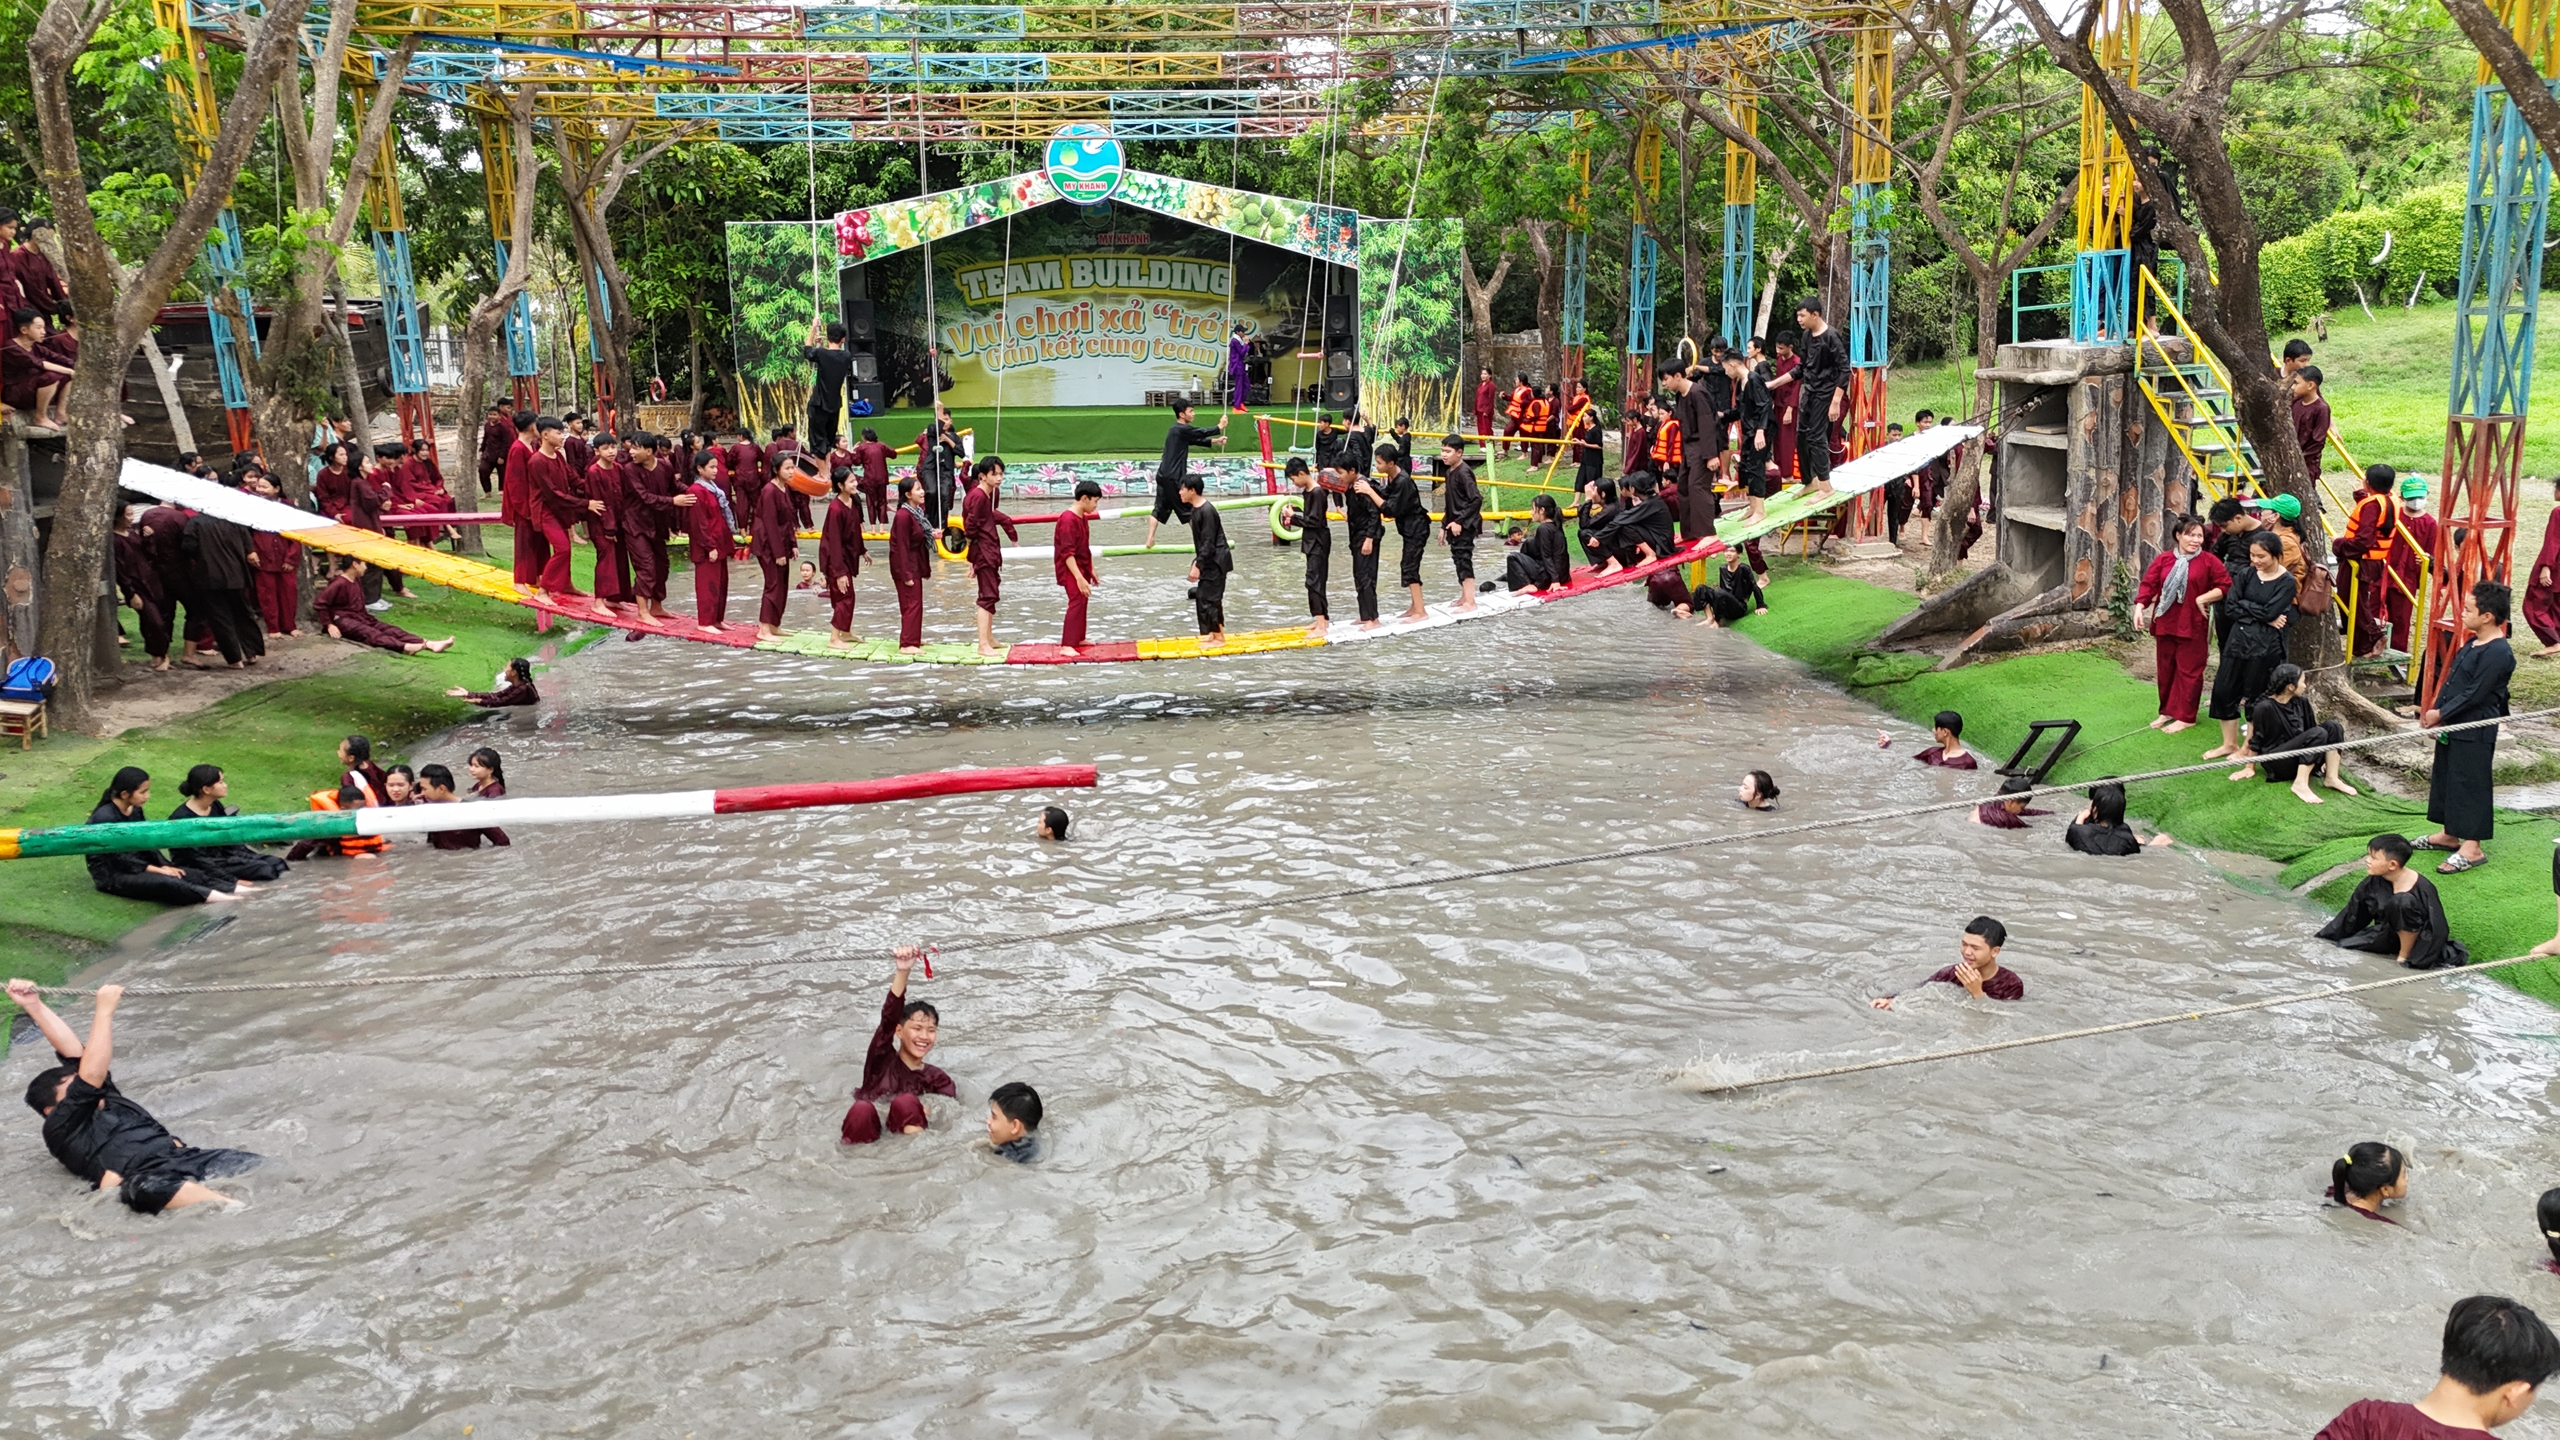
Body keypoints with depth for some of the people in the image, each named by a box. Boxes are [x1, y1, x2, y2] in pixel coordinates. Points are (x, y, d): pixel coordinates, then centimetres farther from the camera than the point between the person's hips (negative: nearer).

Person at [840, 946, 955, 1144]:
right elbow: (890, 1016, -9)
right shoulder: (882, 1059, 7)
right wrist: (902, 972, -25)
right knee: (862, 1108, -33)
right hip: (868, 1133, -1)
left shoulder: (935, 1078, 15)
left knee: (906, 1102, -27)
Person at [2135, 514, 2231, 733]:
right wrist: (2139, 607, -15)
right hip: (2164, 623, 3)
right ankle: (2167, 711, 26)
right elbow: (2149, 584, -1)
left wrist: (2203, 599, -13)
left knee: (2188, 670, 1)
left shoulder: (2208, 561, -2)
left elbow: (2226, 586, -3)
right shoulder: (2163, 559, 3)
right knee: (2165, 669, 12)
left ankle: (2184, 716, 8)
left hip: (2191, 625, -3)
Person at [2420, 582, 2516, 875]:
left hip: (2475, 733, -10)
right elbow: (2450, 681, 13)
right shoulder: (2473, 644, 10)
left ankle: (2471, 849, 2)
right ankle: (2450, 835, 32)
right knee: (2445, 779, 18)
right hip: (2452, 727, 10)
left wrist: (2440, 714, -14)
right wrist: (2435, 713, 4)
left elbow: (2474, 694, -21)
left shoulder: (2497, 653, -20)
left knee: (2469, 785, -4)